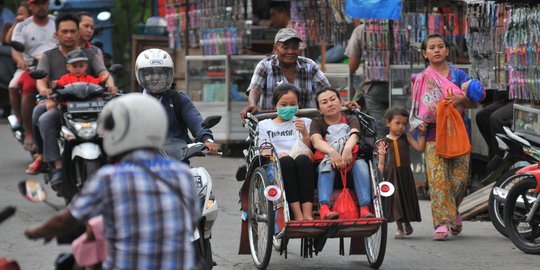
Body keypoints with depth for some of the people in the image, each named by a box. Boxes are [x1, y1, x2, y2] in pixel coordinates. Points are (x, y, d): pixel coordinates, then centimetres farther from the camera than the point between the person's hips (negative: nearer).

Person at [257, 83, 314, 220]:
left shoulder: (305, 122, 24)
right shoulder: (264, 125, 21)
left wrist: (304, 134, -5)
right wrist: (277, 155, -12)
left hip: (302, 168, 1)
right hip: (275, 167, -1)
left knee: (303, 159, -36)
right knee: (286, 160, -37)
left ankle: (307, 214, -48)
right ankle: (298, 215, -46)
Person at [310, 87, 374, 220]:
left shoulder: (351, 120, 14)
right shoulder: (317, 123, 12)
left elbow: (354, 135, -11)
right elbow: (316, 141, -12)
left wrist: (347, 149, -37)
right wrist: (332, 152, -36)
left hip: (349, 162, 1)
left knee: (360, 163, -30)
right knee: (325, 166, -33)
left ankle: (365, 209, -47)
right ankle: (324, 208, -55)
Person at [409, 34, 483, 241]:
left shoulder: (458, 75, 10)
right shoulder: (420, 79, 10)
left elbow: (474, 102, 4)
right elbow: (416, 109, 11)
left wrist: (461, 99, -16)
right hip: (434, 134, -1)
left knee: (459, 177, -5)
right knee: (438, 178, -15)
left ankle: (453, 210, 24)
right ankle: (442, 223, -19)